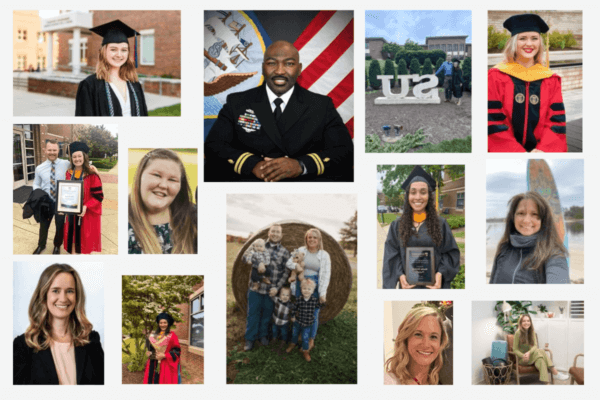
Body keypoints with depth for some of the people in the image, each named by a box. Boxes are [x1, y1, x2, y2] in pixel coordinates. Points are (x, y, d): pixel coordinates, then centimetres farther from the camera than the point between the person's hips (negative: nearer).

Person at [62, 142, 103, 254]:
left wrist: (86, 207, -25)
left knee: (85, 241, 4)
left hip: (87, 214, -5)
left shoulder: (92, 175, -13)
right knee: (73, 237, 11)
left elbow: (98, 196, -13)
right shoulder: (69, 174, 5)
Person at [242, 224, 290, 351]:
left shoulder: (284, 252, 1)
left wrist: (277, 287, -12)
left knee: (267, 313, 14)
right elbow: (246, 255, -11)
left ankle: (263, 335, 34)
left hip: (272, 290, 1)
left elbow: (286, 272, -1)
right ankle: (250, 338, 20)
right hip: (256, 287, -1)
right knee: (253, 313, 6)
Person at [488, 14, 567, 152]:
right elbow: (494, 121, -2)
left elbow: (557, 120, 7)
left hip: (541, 151, 2)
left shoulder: (551, 79, 13)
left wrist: (544, 149, -11)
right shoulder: (496, 76, 4)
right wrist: (517, 152, -12)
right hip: (505, 151, -1)